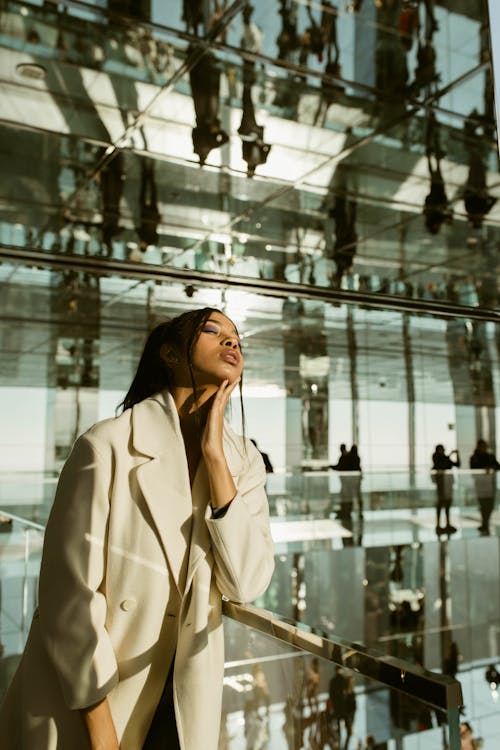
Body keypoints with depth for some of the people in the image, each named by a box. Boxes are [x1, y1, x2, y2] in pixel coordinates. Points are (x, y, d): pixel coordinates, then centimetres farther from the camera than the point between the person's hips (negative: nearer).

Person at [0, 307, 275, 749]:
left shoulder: (244, 462, -4)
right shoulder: (110, 446, -19)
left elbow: (247, 584, -15)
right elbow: (70, 594, -16)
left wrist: (214, 454, -21)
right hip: (86, 693, -4)